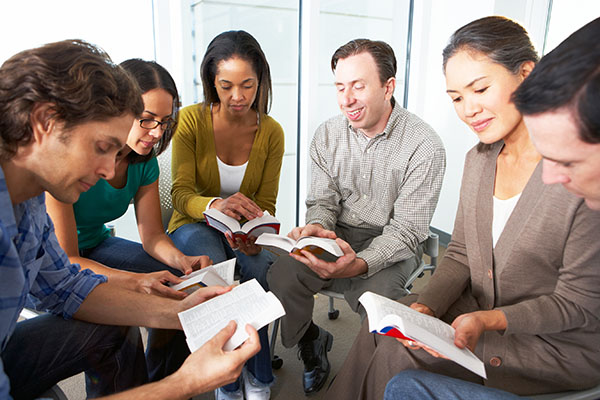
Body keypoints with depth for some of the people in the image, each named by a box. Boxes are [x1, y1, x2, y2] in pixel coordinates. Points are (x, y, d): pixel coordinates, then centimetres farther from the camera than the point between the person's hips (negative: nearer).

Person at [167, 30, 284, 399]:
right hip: (194, 225, -1)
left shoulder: (271, 132, -5)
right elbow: (181, 194, -16)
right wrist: (215, 205, -40)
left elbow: (266, 203, -2)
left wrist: (254, 235, -25)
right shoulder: (191, 120, -11)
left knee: (259, 265, -30)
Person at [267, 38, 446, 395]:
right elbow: (323, 201, 4)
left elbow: (406, 228, -16)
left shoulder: (424, 145, -14)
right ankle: (312, 342, 11)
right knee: (282, 275, -22)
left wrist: (359, 264, -34)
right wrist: (316, 227, -22)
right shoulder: (327, 135, 0)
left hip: (392, 245, -3)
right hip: (338, 235, 3)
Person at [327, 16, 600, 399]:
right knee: (381, 328, -10)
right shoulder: (479, 159, 1)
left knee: (399, 356, -17)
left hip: (558, 343, -6)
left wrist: (489, 321, -28)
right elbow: (460, 256, 4)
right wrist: (426, 306, -12)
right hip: (479, 308, 6)